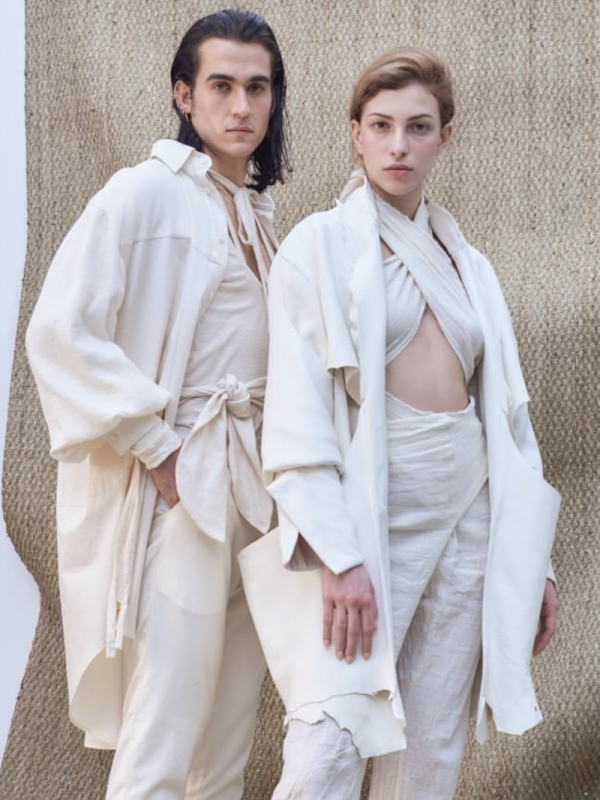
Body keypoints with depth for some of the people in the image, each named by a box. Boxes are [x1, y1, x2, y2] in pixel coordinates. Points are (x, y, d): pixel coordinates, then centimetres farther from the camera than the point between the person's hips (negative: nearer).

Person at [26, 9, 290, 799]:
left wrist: (272, 463, 9)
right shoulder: (144, 193, -9)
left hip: (249, 483, 7)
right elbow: (60, 332, -17)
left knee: (233, 726, 12)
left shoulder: (257, 213, 14)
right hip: (176, 486, -7)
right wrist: (156, 448, -16)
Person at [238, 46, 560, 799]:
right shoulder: (319, 245, -1)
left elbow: (506, 412, 15)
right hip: (364, 513, -5)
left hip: (468, 516, 5)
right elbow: (299, 410, -9)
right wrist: (338, 554, -18)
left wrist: (532, 557, 10)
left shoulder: (465, 263, 14)